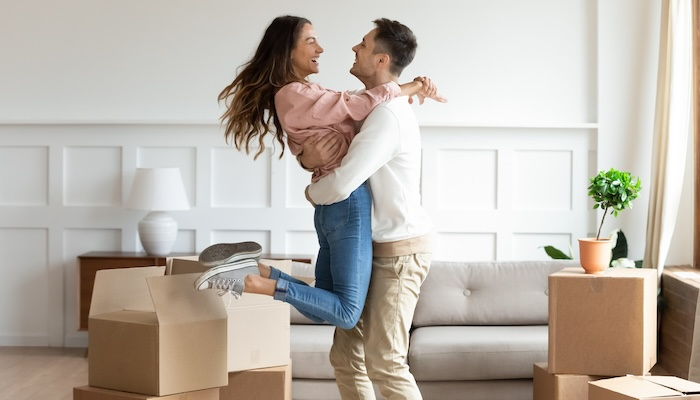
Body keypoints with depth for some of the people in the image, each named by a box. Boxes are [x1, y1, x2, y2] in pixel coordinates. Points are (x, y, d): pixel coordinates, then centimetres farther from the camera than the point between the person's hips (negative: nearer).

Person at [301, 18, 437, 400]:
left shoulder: (387, 115, -22)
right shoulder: (373, 108, 11)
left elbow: (339, 186, -27)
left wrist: (311, 192, -4)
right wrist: (308, 157, -10)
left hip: (400, 251, -10)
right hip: (377, 248, 10)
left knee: (384, 361, -9)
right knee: (345, 355, 8)